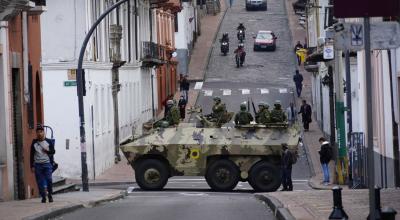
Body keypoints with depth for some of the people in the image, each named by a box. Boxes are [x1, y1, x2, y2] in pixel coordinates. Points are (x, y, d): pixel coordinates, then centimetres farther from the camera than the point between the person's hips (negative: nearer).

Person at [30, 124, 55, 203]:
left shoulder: (49, 142, 6)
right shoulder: (34, 143, 7)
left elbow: (53, 151, 8)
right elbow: (32, 155, 7)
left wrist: (47, 151, -13)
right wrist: (32, 166, 2)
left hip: (47, 164, -1)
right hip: (37, 165, 1)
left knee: (49, 180, -10)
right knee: (40, 182, -1)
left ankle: (50, 195, 5)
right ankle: (43, 197, 7)